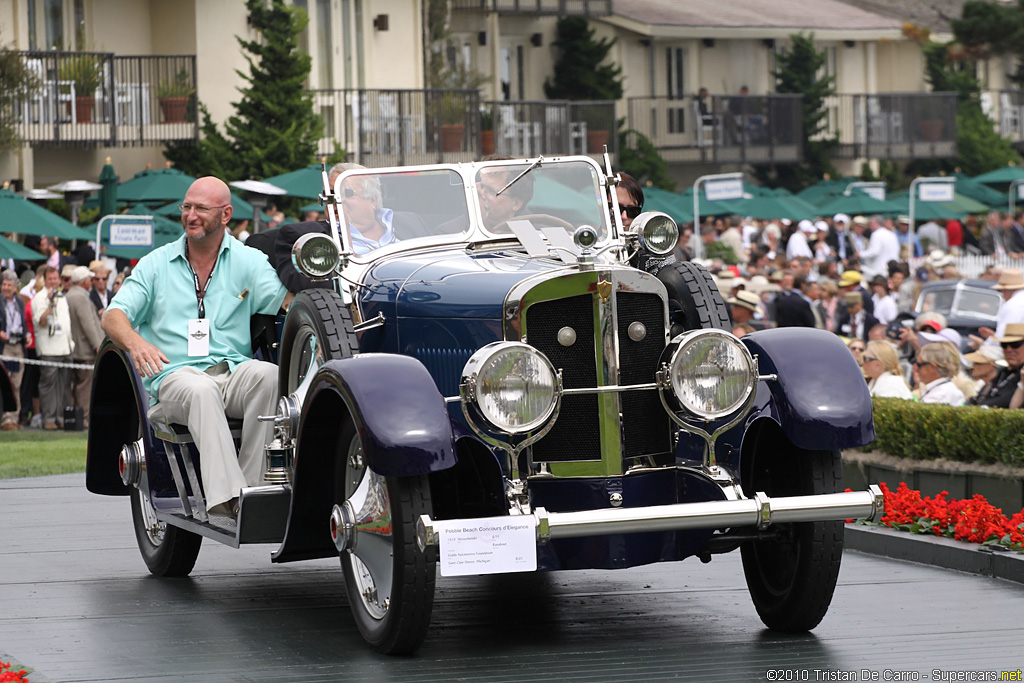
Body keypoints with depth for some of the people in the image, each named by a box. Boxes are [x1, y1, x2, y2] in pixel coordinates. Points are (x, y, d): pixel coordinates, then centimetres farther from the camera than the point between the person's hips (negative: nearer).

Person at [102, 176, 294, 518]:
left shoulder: (249, 261, 14)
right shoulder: (156, 263, 17)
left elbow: (287, 299, -2)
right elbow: (113, 316, 8)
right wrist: (134, 341, -15)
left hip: (234, 372, 1)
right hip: (174, 376, -1)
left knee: (267, 374, -34)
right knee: (201, 390, -37)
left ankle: (254, 482, -34)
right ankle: (226, 496, -50)